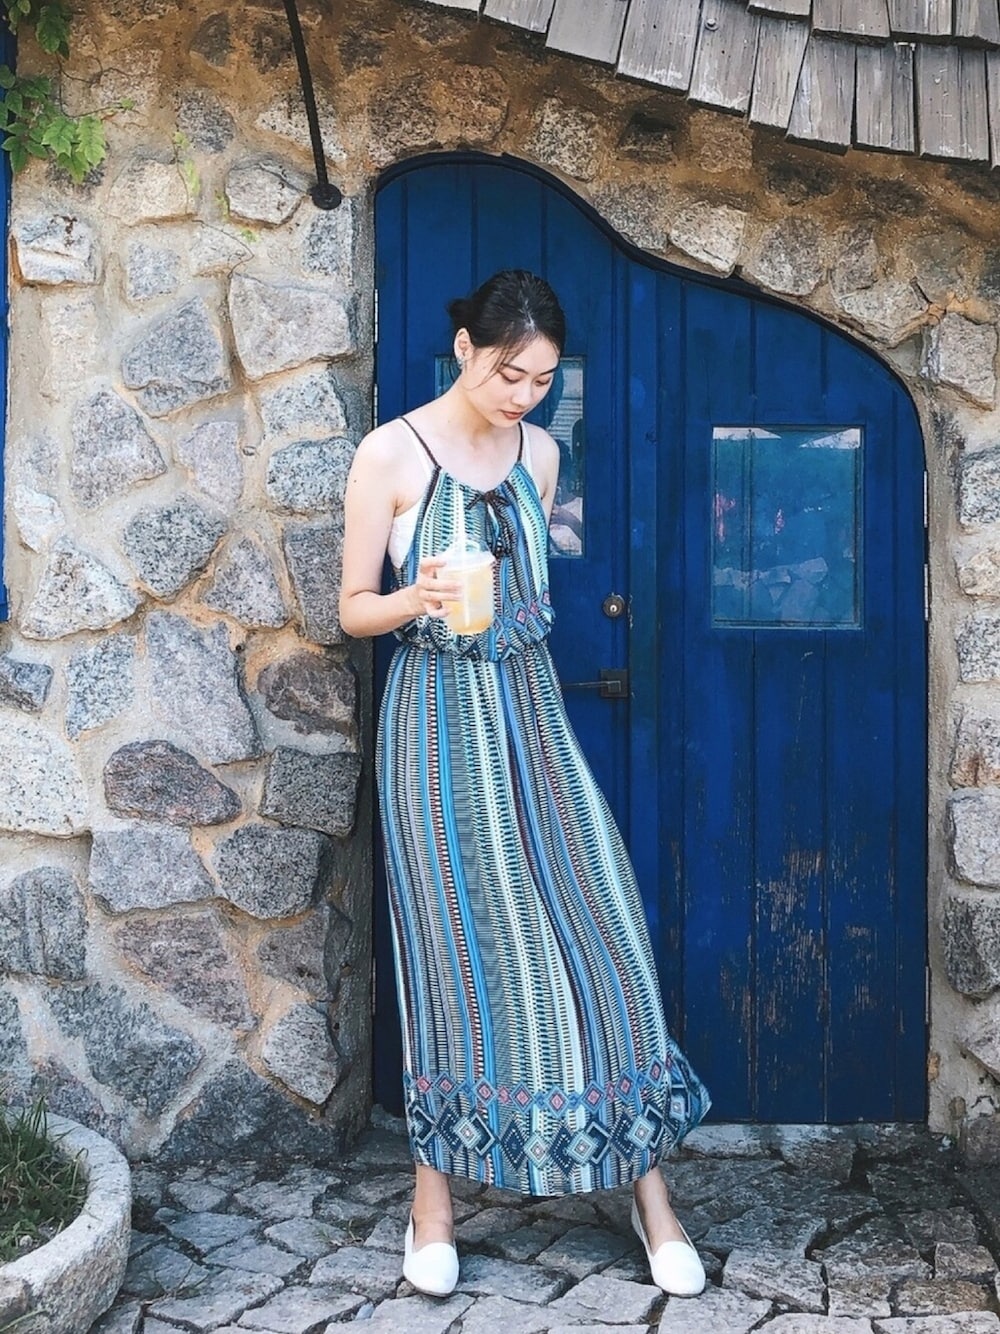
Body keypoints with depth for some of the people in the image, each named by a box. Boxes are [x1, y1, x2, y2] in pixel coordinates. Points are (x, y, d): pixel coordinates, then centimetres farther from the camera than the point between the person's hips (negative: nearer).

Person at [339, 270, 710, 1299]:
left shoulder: (538, 452, 9)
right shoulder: (391, 454, -6)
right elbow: (354, 607, -3)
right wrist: (420, 599, -23)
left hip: (531, 713, 4)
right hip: (437, 721, -4)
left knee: (596, 929, 0)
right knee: (454, 948, -1)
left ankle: (647, 1186, 10)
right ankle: (433, 1204, 13)